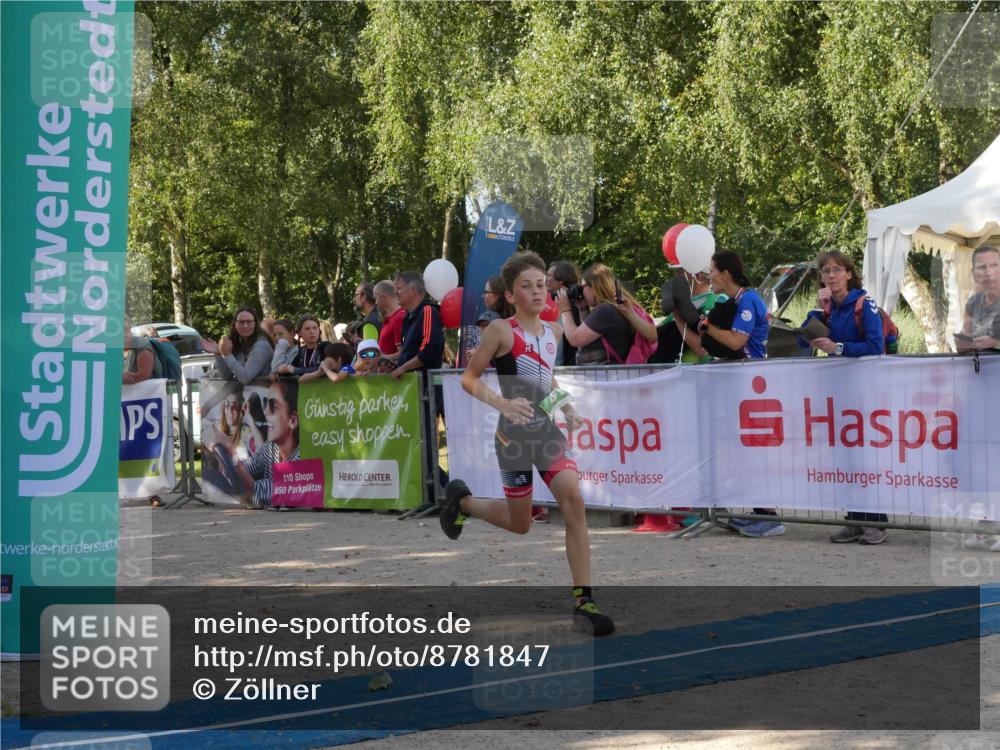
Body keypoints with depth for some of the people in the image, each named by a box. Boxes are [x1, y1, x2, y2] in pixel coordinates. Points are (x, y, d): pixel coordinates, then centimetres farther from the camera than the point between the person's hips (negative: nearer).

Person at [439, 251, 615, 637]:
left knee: (574, 502, -16)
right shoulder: (501, 330, -9)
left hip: (548, 430, 4)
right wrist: (503, 403, -22)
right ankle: (460, 500, 40)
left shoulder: (552, 331, 9)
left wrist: (567, 408, 10)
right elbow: (469, 378, -7)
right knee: (519, 524, 8)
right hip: (515, 434, -4)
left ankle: (583, 601, -13)